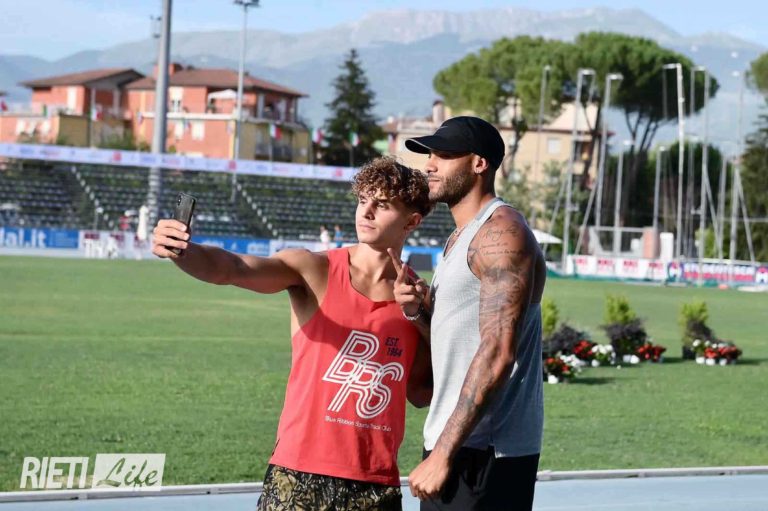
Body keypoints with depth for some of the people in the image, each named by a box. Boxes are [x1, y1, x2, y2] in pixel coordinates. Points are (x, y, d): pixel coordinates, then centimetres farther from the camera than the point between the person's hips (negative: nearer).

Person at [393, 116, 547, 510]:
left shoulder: (501, 233, -13)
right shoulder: (460, 238, 18)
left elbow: (498, 353, -21)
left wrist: (443, 452, -23)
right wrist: (418, 311, 1)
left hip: (485, 452, -10)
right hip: (451, 442, 10)